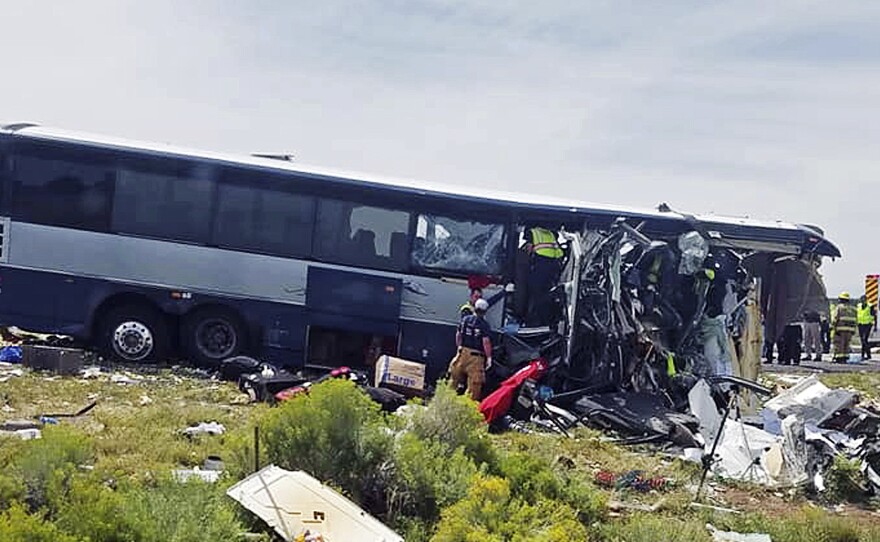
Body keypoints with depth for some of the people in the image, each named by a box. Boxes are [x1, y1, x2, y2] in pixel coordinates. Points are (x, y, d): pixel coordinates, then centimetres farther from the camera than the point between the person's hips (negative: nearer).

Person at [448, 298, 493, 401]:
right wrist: (489, 357, -11)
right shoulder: (484, 325, -11)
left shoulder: (465, 319, 3)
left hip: (463, 353, 5)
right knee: (474, 382, 2)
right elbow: (486, 342, -16)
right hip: (476, 356, -5)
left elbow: (458, 335, 9)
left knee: (455, 377, 16)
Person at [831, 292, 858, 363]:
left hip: (840, 329, -6)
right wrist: (853, 330, 15)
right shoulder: (852, 308, 13)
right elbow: (854, 320, 12)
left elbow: (835, 318, -11)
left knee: (838, 344, -2)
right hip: (849, 329, 6)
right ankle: (845, 357, 9)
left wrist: (832, 327, -7)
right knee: (846, 344, 11)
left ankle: (839, 358, -6)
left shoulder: (839, 307, -6)